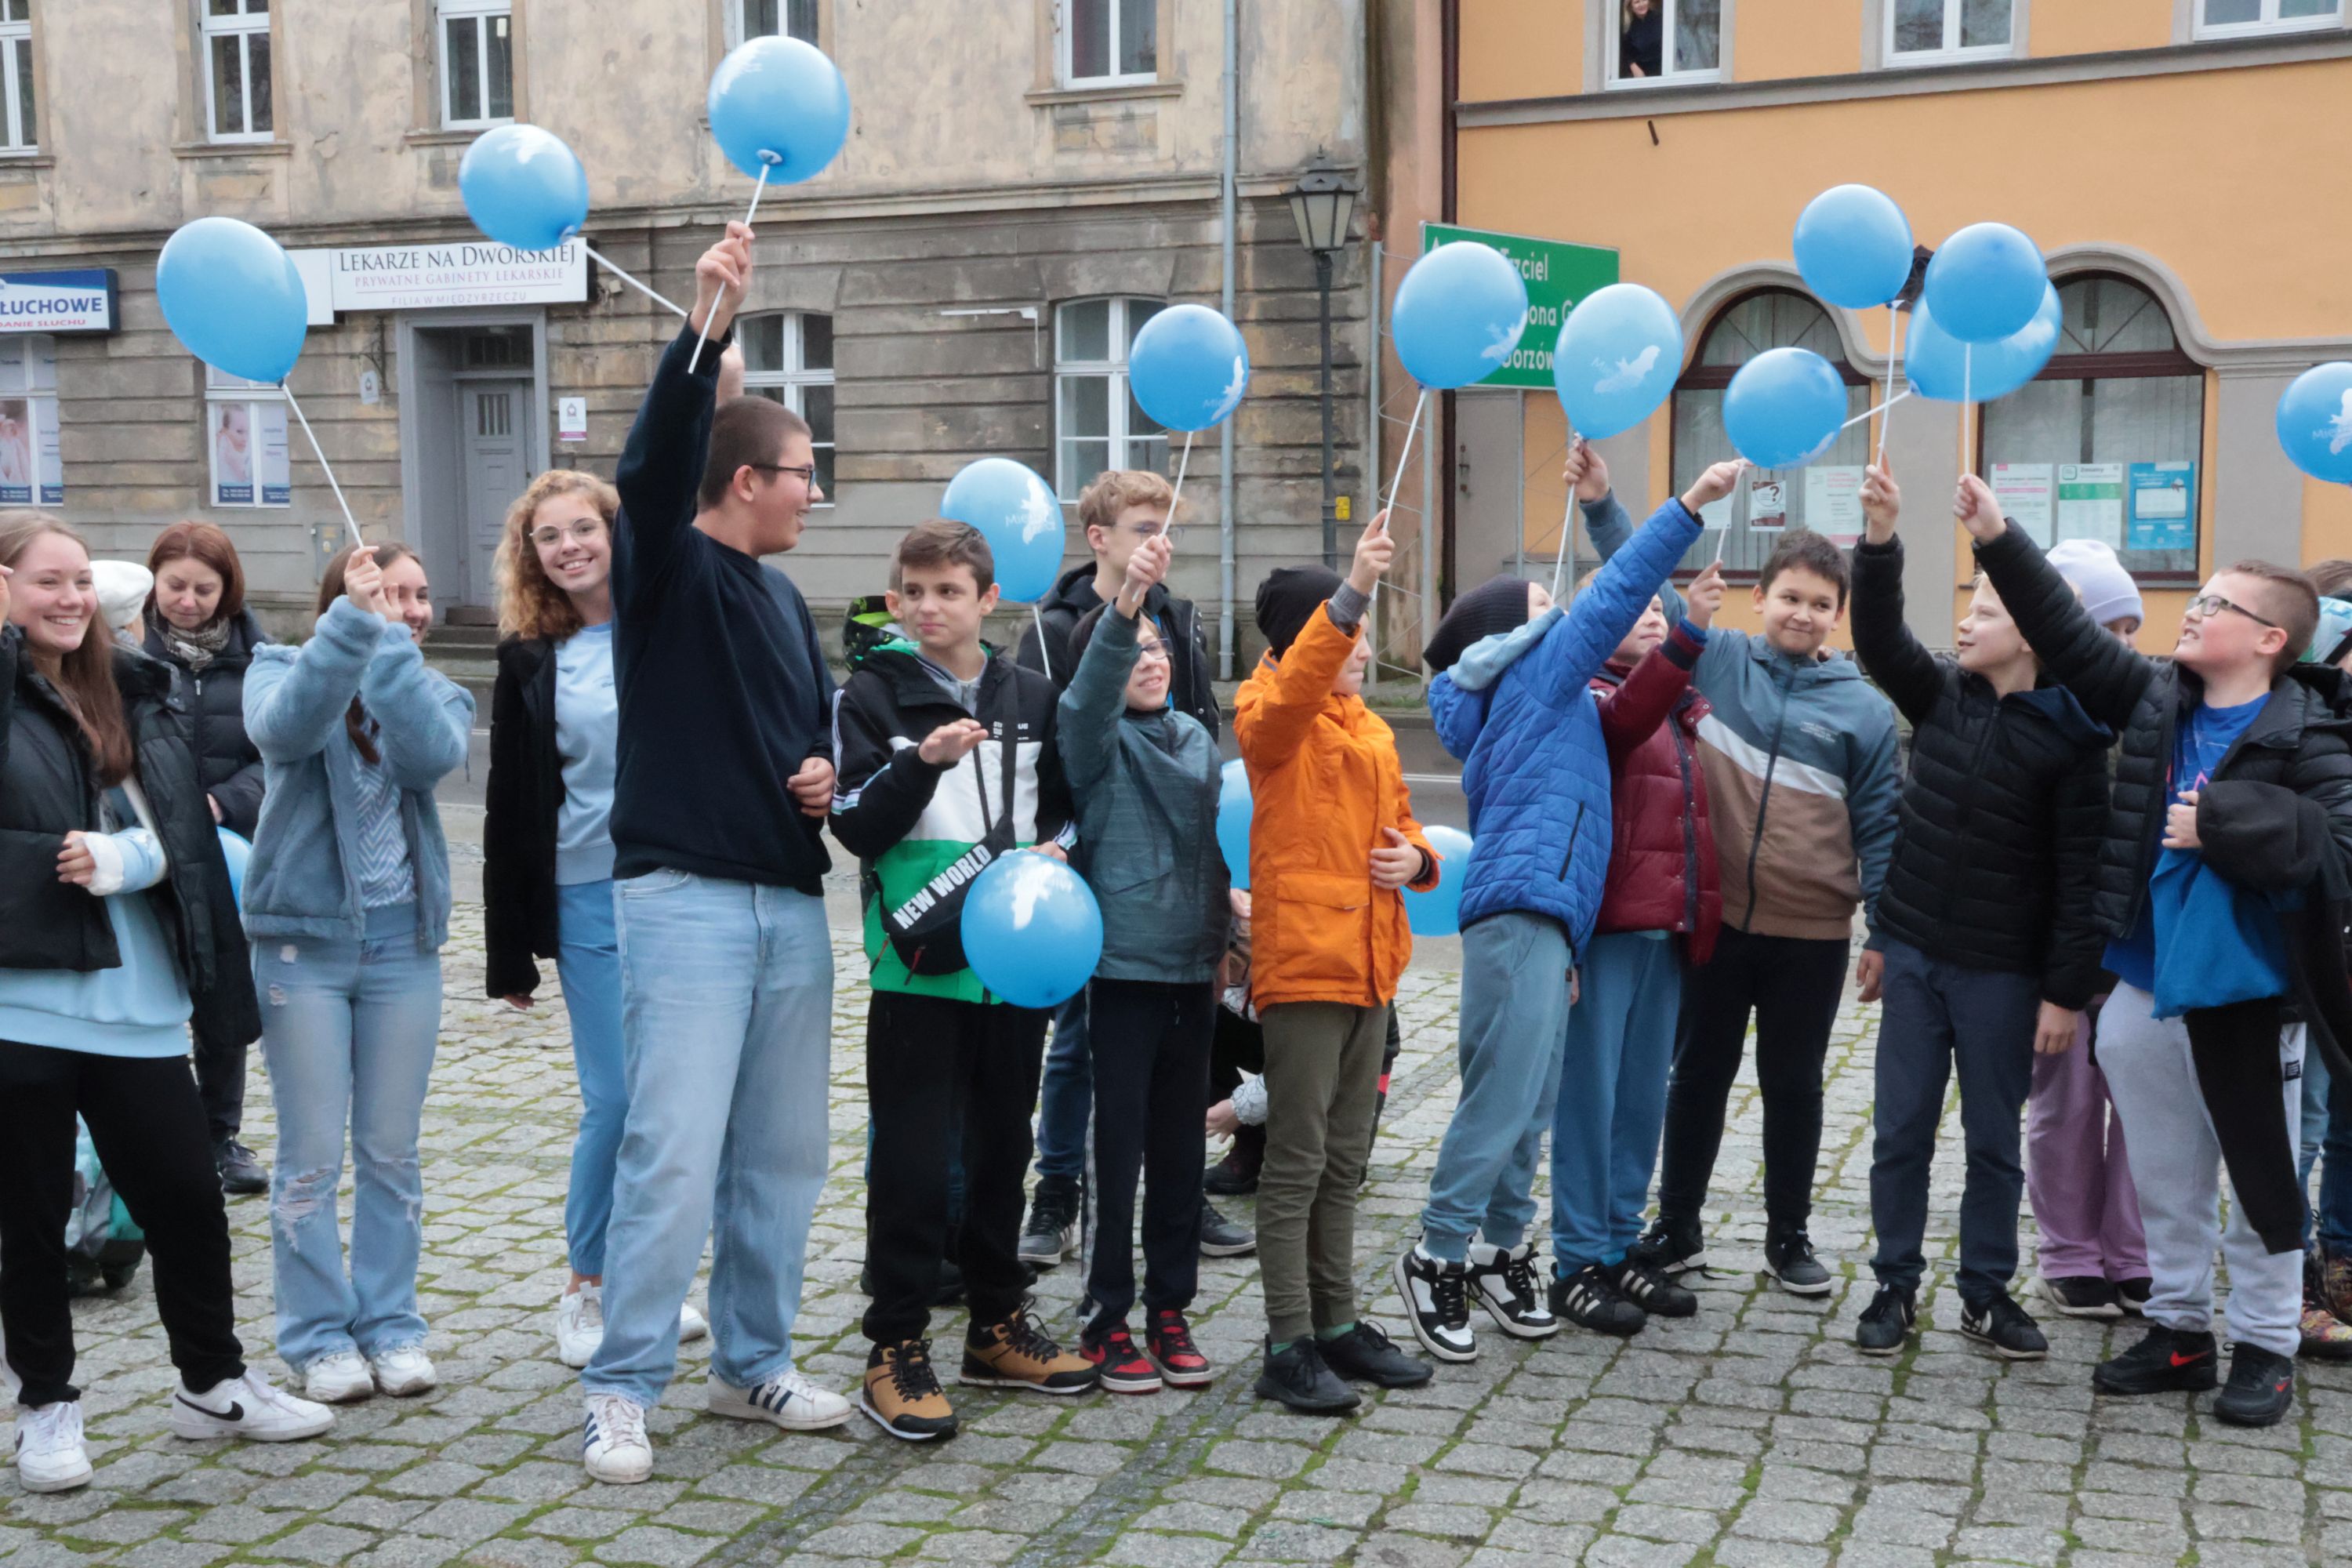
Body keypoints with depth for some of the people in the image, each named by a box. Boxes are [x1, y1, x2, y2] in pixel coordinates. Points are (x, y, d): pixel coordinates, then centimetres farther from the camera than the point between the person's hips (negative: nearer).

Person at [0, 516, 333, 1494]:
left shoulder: (133, 695, 12)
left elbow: (180, 831, 6)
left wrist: (119, 860, -12)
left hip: (134, 1000, 4)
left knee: (186, 1194, 8)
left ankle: (212, 1382, 25)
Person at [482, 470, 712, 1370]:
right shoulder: (531, 661, 6)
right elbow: (510, 808, 8)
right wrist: (510, 951, 5)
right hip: (591, 898, 0)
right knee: (615, 1098, -3)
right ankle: (587, 1288, 15)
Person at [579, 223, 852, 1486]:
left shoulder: (782, 596, 19)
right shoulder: (666, 568, -4)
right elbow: (653, 469, -25)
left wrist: (823, 773, 7)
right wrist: (704, 331, -35)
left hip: (791, 903, 8)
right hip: (685, 897, -8)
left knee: (782, 1156, 11)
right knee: (674, 1156, -10)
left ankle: (754, 1366, 24)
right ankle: (621, 1392, 1)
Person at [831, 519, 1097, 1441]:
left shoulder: (1030, 697, 10)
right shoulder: (874, 694, -2)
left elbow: (1065, 807, 18)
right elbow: (856, 826, -9)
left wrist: (1055, 849, -3)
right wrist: (923, 761, -23)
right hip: (918, 962, -4)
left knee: (1003, 1145, 13)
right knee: (912, 1156, -4)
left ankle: (999, 1325, 27)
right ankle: (897, 1348, 6)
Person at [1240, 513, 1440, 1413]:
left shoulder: (1369, 728, 17)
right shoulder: (1273, 717, -8)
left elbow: (1398, 817, 26)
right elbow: (1300, 678, -31)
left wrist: (1413, 856, 3)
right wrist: (1353, 589, -42)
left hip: (1368, 964, 8)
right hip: (1302, 961, -8)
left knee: (1345, 1160, 15)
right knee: (1297, 1160, -3)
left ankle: (1337, 1323, 25)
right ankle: (1288, 1347, 4)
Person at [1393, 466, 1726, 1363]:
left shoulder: (1509, 703, 27)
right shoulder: (1542, 669, 4)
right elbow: (1614, 595, -5)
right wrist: (1690, 506, -4)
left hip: (1538, 922, 10)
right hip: (1523, 913, -10)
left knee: (1529, 1102, 9)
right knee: (1503, 1095, -11)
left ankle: (1500, 1252, 14)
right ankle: (1436, 1258, -7)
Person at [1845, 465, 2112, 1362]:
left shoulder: (2072, 740, -9)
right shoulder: (1941, 696, 4)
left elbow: (2080, 876, -10)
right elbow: (1878, 639, -10)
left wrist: (2067, 992, -12)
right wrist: (1880, 539, -23)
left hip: (2003, 971, -3)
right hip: (1915, 952, 3)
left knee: (1994, 1139, 8)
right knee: (1900, 1131, 7)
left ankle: (1987, 1293, 22)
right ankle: (1896, 1286, 19)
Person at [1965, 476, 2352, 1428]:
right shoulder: (2155, 701, 5)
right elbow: (2068, 637, 3)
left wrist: (2222, 822, -28)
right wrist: (1998, 542, -4)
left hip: (2246, 992, -5)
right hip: (2146, 987, 6)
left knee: (2260, 1178, 8)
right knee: (2164, 1174, 16)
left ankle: (2265, 1346, 23)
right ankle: (2179, 1330, 31)